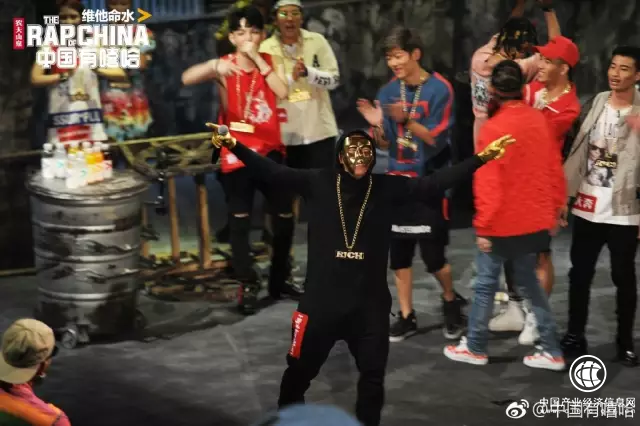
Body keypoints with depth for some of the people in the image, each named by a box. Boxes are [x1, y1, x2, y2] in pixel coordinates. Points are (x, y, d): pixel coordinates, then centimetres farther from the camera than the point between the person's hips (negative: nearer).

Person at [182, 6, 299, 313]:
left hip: (270, 151, 3)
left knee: (285, 217, 8)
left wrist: (256, 58, -19)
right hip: (237, 154, -3)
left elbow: (282, 92, -17)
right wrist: (214, 67, -41)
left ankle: (279, 280, 24)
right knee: (240, 222, -1)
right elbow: (187, 79, -23)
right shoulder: (224, 66, -6)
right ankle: (249, 286, 9)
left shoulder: (269, 61, 2)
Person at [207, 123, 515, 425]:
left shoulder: (387, 188, -3)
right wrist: (234, 145, -21)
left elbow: (434, 184, -7)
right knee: (298, 372, 12)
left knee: (373, 377, 14)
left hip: (369, 302, 1)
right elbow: (272, 173, -9)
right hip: (321, 300, -1)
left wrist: (480, 158, -15)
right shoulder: (318, 183, -5)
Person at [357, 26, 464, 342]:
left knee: (433, 255, -3)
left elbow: (436, 139, -13)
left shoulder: (439, 89, -10)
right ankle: (406, 317, 18)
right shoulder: (388, 92, 3)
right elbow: (385, 145, 6)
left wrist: (406, 120, -27)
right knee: (398, 254, 6)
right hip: (397, 181, 4)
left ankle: (450, 302, 24)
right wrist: (377, 126, -15)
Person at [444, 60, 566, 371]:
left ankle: (475, 348, 20)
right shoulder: (539, 120, 0)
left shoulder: (492, 128, -18)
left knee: (486, 284, 9)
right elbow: (554, 168, 6)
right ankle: (551, 351, 14)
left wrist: (482, 226, -12)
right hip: (535, 220, 6)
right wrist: (555, 209, 16)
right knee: (528, 283, 16)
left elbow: (487, 182, -19)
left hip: (502, 223, -6)